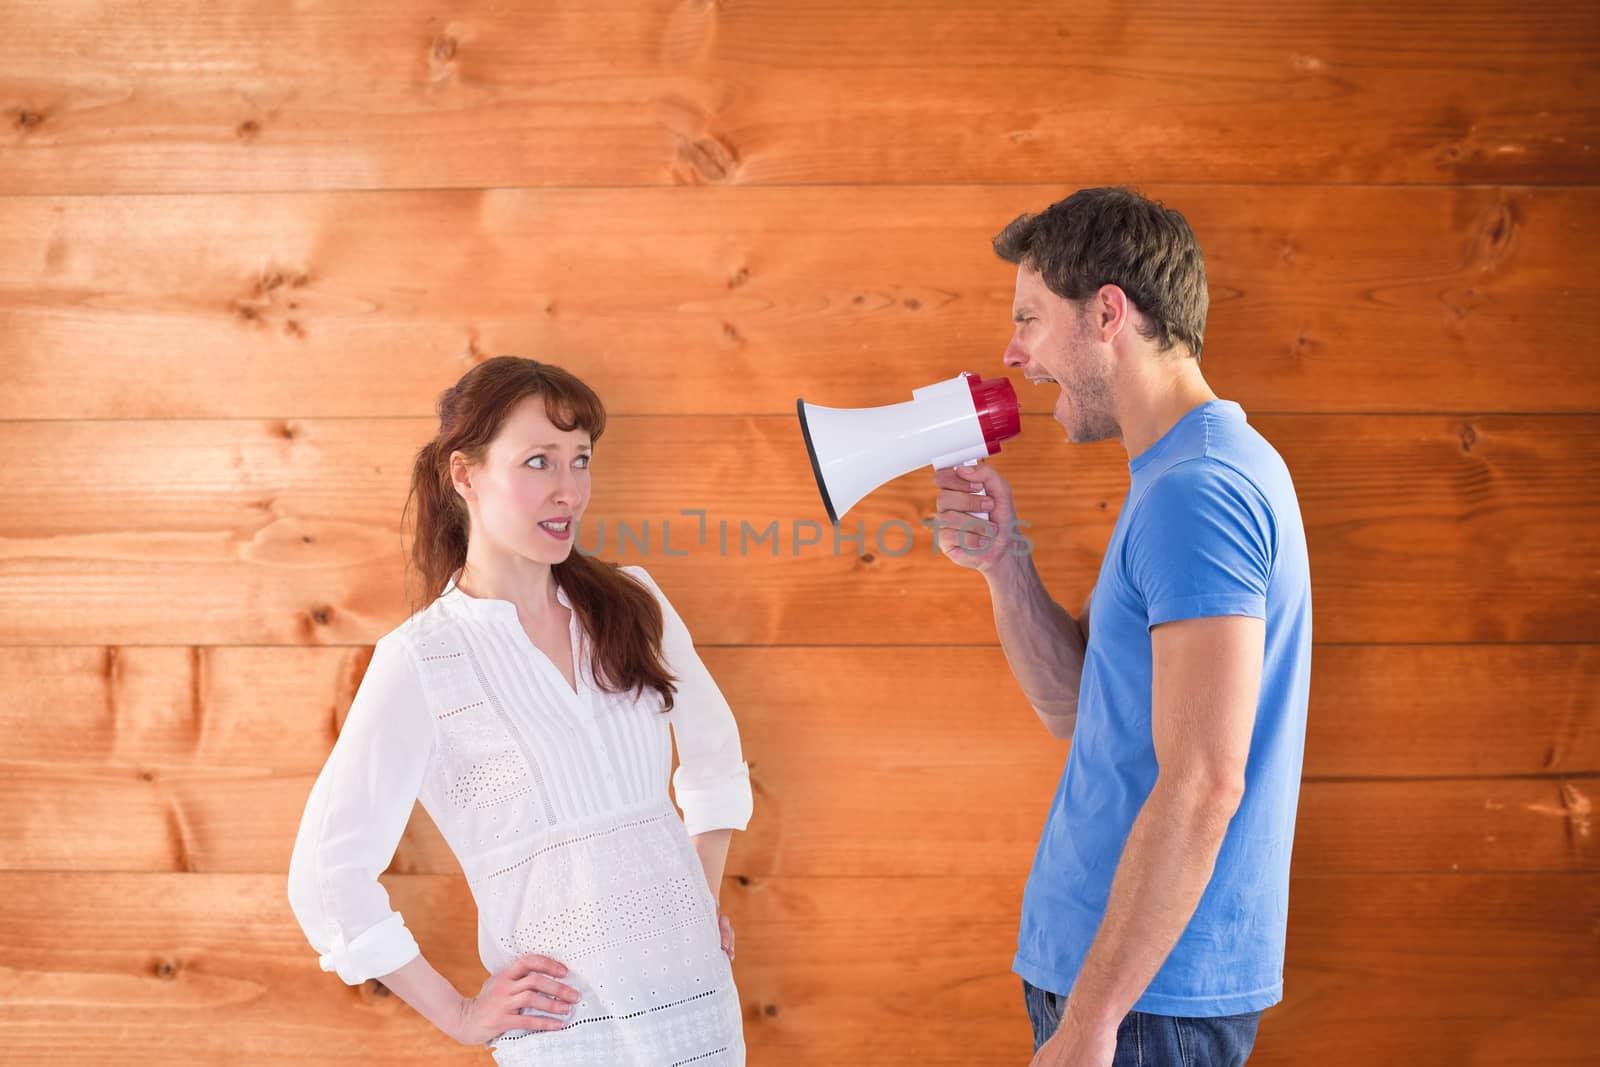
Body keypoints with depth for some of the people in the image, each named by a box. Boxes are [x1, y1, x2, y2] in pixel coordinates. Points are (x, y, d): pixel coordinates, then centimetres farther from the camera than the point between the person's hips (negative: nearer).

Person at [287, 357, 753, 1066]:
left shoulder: (632, 604, 3)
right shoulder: (419, 660, -10)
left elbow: (714, 754, 18)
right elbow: (328, 878, -8)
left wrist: (703, 904, 12)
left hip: (702, 1000, 4)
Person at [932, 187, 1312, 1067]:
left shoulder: (1197, 491, -19)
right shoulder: (1191, 474, 13)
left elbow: (1203, 783, -25)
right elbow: (1075, 706, 16)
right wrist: (1002, 560, 1)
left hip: (1150, 994, -9)